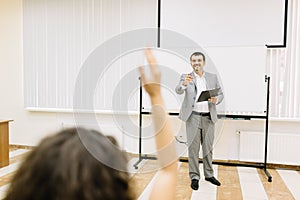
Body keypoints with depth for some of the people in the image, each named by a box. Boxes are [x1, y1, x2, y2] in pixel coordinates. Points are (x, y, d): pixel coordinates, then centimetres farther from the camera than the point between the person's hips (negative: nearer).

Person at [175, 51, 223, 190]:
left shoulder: (213, 77, 10)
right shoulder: (186, 77, 1)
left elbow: (220, 94, 13)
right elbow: (178, 91, -16)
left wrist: (216, 100, -10)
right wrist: (184, 84, -38)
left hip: (209, 117, 3)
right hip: (193, 117, -2)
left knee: (208, 147, 12)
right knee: (193, 148, 2)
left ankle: (209, 174, 27)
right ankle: (194, 177, 14)